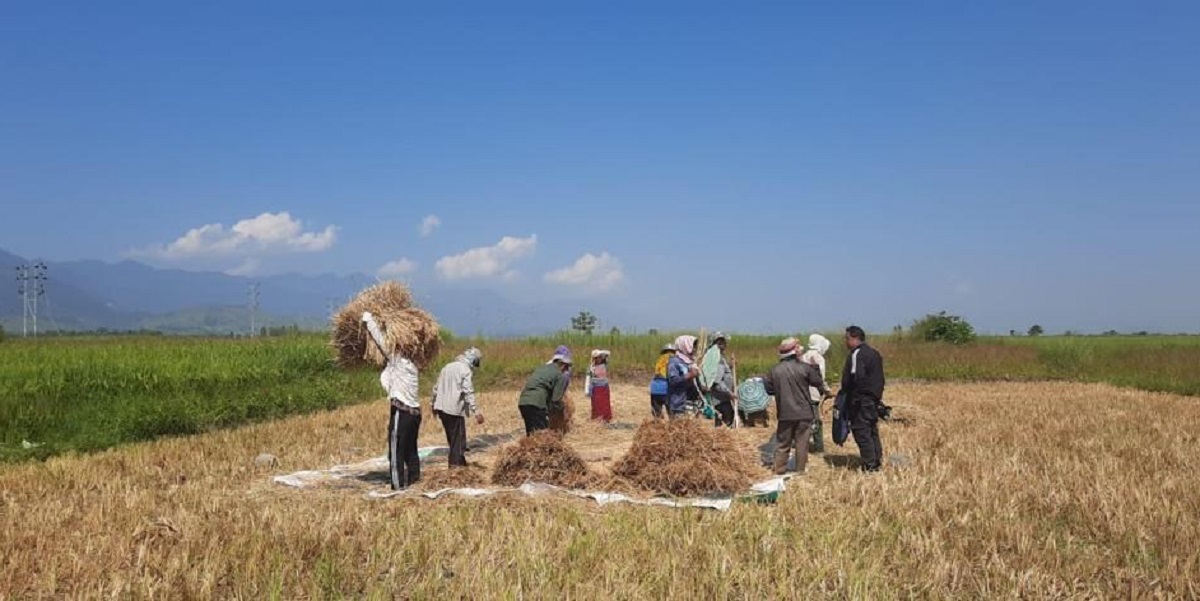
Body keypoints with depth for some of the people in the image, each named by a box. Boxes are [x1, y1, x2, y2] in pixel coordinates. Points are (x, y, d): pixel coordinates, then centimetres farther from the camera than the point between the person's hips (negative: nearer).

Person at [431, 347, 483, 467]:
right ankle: (456, 465, -4)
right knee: (458, 440, -1)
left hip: (442, 408, 8)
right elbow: (468, 392, -18)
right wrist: (476, 411, -20)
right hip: (455, 409, -8)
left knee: (452, 439, 19)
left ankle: (460, 463, 29)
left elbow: (436, 388, 21)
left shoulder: (448, 366, 17)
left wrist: (434, 404, 30)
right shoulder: (466, 370, -8)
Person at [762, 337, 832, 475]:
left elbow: (768, 388, 5)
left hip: (784, 413, 2)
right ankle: (801, 471, 11)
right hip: (803, 412, -2)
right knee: (802, 443, 7)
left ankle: (780, 471, 14)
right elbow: (819, 382, 3)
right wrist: (827, 392, 24)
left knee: (782, 444, 11)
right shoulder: (804, 368, -10)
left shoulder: (774, 370, -4)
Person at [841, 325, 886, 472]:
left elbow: (854, 377, -23)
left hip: (861, 400, -9)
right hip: (874, 398, 9)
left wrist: (845, 390, -8)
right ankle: (877, 462, 20)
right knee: (873, 431, 15)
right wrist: (878, 395, 19)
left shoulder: (856, 354, -14)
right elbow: (880, 378, 17)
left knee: (862, 432, -4)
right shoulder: (875, 353, 15)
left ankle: (869, 465, -4)